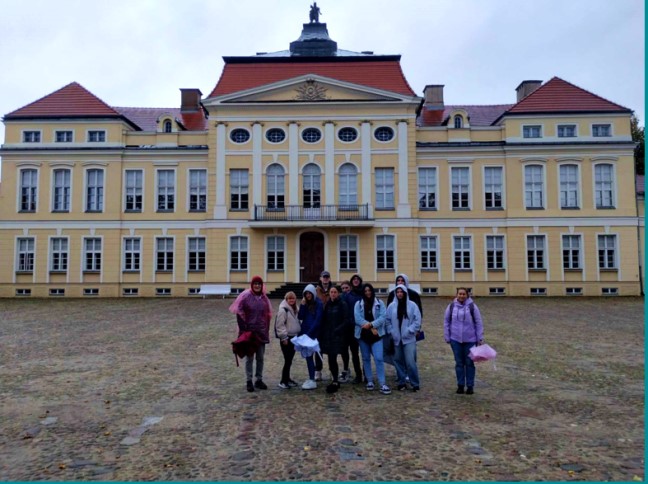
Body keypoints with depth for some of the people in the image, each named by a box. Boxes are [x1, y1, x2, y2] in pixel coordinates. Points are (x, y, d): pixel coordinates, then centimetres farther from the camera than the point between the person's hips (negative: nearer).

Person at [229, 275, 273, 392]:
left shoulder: (264, 298, 5)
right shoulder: (246, 296, -10)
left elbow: (268, 315, 12)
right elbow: (239, 312, -11)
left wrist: (267, 330, 8)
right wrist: (243, 329, -14)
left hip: (261, 332, 5)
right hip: (249, 331, -5)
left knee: (260, 357, 10)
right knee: (249, 357, 4)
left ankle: (259, 380, 21)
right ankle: (249, 381, 12)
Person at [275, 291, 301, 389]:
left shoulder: (295, 309, 11)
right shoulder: (283, 310, -14)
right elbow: (280, 325, -17)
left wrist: (298, 335, 16)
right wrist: (284, 337, -18)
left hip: (294, 337, 8)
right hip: (286, 338, -8)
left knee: (289, 359, 14)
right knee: (288, 360, -7)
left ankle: (287, 378, 24)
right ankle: (283, 381, 2)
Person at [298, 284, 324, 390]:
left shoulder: (318, 304, -8)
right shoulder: (305, 303, 10)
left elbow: (317, 321, -13)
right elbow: (300, 317, 3)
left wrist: (309, 333, -16)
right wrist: (302, 305, -9)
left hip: (313, 334, -6)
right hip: (305, 332, 6)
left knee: (309, 355, -9)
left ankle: (312, 381, -6)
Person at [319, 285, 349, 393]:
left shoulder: (342, 305, -4)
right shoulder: (327, 305, 12)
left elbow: (346, 320, -8)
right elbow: (324, 320, 13)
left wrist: (337, 330, -16)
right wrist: (321, 334, 5)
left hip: (337, 336, -5)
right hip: (327, 336, 5)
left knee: (332, 359, -11)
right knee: (331, 359, 8)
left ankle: (335, 382, -5)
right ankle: (335, 380, 19)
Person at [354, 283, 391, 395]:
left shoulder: (380, 303, 1)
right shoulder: (358, 304, 2)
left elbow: (383, 317, -8)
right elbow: (357, 318, -9)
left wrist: (371, 324, -21)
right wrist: (371, 328, -15)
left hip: (376, 335, -2)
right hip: (363, 335, 2)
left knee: (379, 358, -11)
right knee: (366, 359, 10)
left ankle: (382, 384, -9)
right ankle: (369, 381, 23)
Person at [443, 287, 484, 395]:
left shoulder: (472, 306, -4)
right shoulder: (451, 306, 0)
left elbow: (478, 323, 0)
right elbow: (446, 322, 7)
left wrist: (480, 338, -2)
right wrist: (447, 337, 4)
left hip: (470, 340, -1)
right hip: (455, 340, 1)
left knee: (469, 363, 7)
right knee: (459, 363, 9)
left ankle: (470, 386, 17)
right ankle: (460, 385, 19)